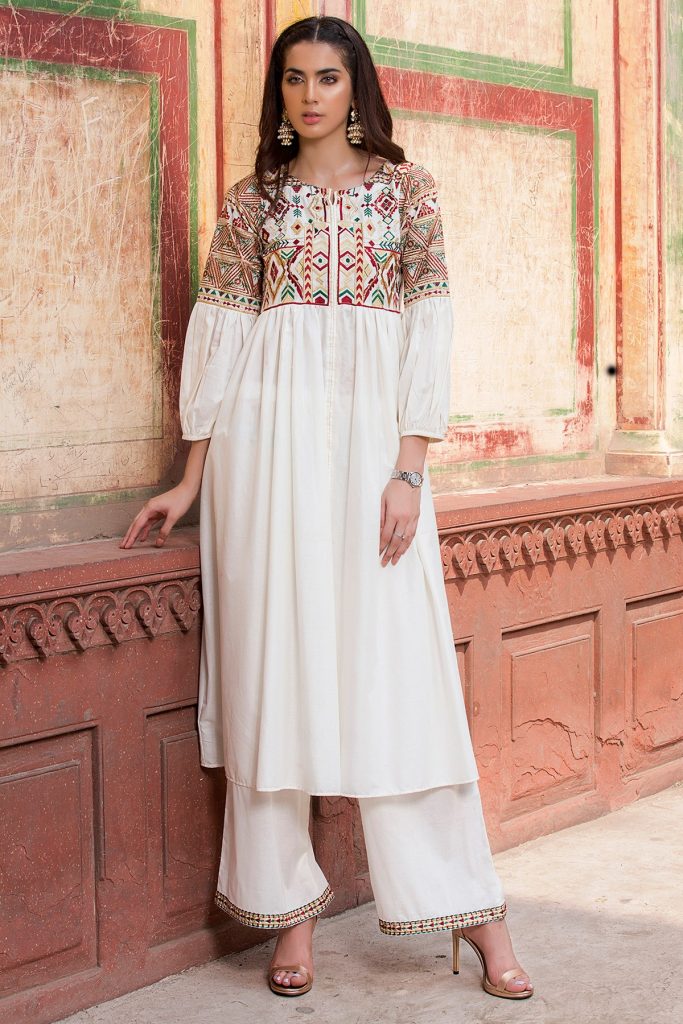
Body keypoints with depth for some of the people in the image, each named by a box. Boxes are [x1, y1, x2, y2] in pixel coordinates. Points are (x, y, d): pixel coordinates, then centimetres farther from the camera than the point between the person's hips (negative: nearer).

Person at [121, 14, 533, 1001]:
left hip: (372, 433, -1)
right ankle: (292, 914, 7)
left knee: (400, 662, -3)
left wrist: (408, 471, -9)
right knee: (274, 661, -1)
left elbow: (430, 328, 1)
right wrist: (191, 482, 5)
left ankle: (476, 909, 5)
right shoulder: (252, 199, 11)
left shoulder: (406, 187, 7)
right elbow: (219, 339, 9)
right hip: (270, 438, 1)